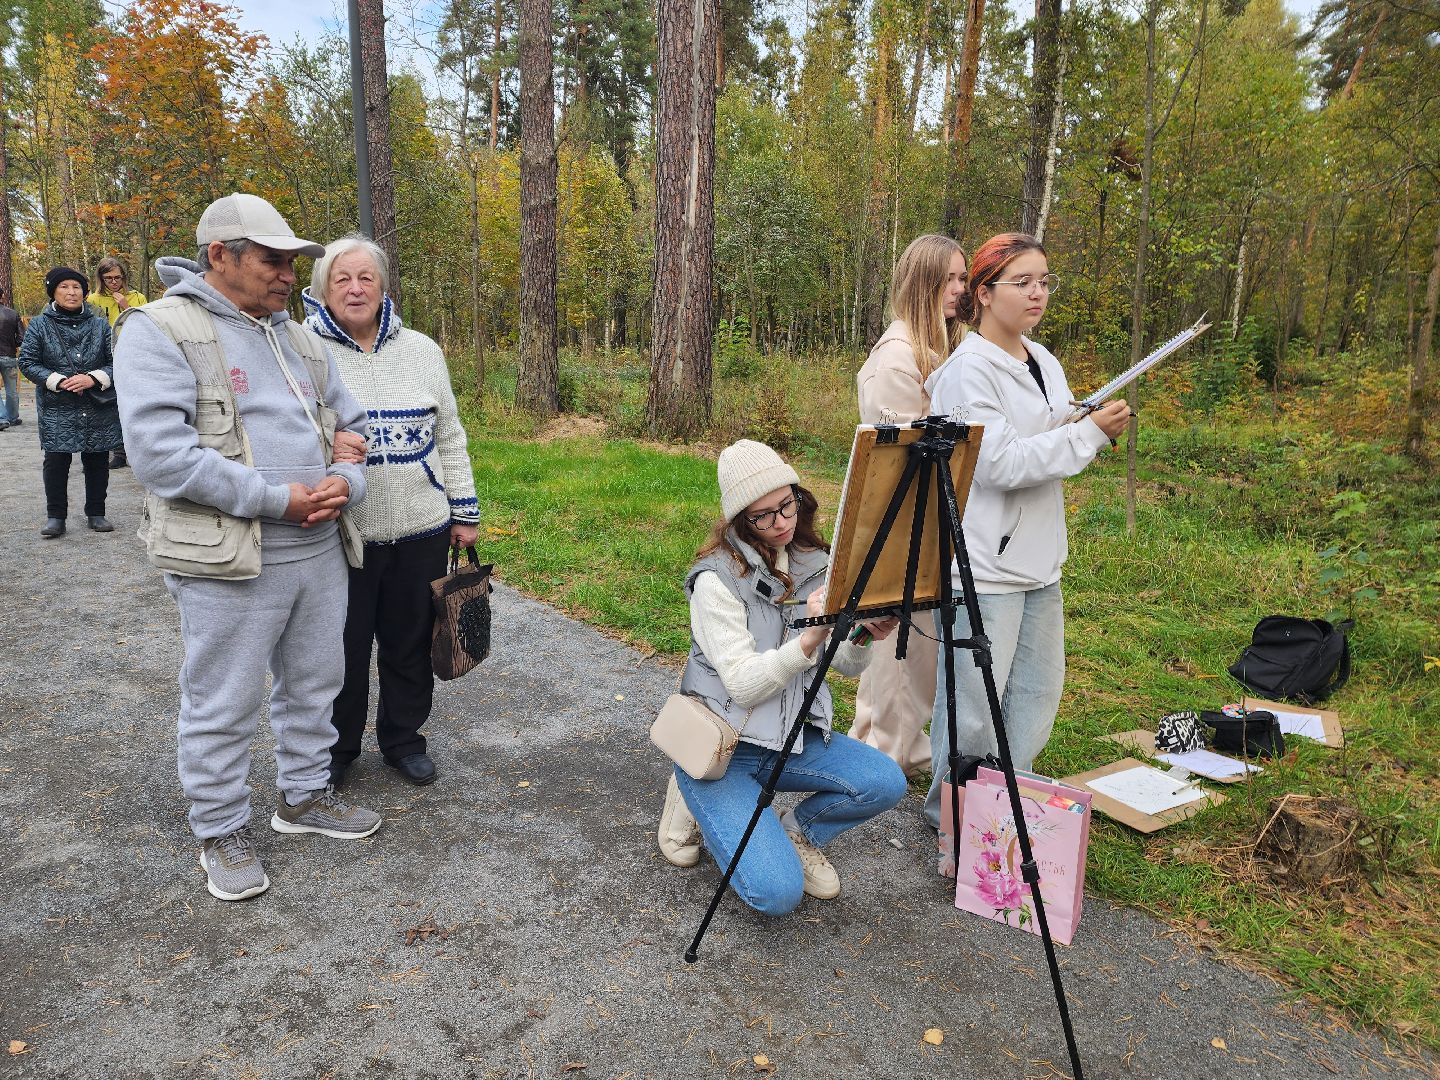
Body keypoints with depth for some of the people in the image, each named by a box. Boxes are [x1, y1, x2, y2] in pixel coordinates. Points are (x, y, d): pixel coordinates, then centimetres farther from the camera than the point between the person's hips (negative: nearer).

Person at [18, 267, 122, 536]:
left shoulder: (99, 325, 6)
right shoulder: (39, 325, 3)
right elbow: (27, 362, 1)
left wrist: (94, 378, -14)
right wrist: (59, 381, -13)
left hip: (99, 408, 1)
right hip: (56, 410, -1)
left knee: (97, 462, 7)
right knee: (56, 461, -3)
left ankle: (96, 514, 19)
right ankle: (55, 517, 7)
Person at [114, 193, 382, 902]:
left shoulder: (299, 339, 14)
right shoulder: (159, 331, -8)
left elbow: (351, 426, 17)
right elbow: (159, 451, -20)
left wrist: (346, 482, -6)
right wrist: (277, 499, -20)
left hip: (320, 551, 7)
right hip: (229, 563, -7)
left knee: (313, 684, 18)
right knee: (224, 706, 6)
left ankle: (303, 795, 38)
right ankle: (221, 831, 25)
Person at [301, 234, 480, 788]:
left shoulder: (421, 349, 7)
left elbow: (449, 436, 11)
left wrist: (464, 512, 9)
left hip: (421, 530, 3)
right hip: (341, 533, -2)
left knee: (410, 644, 13)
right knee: (343, 647, 10)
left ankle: (403, 739, 33)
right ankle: (336, 747, 32)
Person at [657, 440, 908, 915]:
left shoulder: (813, 563, 1)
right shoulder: (717, 577, -17)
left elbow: (846, 664, 3)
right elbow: (743, 684, -23)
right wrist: (810, 639, -36)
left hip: (795, 733, 6)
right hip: (722, 746, -5)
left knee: (886, 783, -21)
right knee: (779, 892, -19)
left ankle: (799, 832, 10)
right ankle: (695, 802, 9)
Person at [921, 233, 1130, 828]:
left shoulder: (1045, 364, 13)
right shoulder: (968, 371, -14)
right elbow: (999, 465, -21)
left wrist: (1094, 427, 1)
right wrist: (1088, 434, -17)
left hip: (1039, 558, 9)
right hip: (985, 563, -9)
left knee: (1039, 690, 18)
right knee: (974, 703, 1)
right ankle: (950, 812, 22)